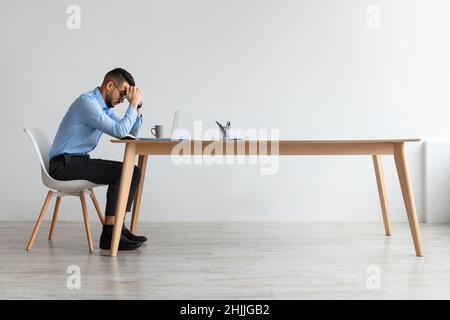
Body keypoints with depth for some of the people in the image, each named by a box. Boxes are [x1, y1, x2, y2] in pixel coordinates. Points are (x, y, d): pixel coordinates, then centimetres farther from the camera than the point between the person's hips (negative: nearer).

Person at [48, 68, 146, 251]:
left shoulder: (105, 107, 12)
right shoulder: (87, 102, -17)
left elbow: (132, 132, 15)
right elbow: (119, 131, -25)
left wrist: (137, 105, 4)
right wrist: (132, 104, -15)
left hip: (80, 161, 9)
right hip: (64, 164, -9)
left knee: (133, 172, -2)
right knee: (120, 173, -23)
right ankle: (109, 235, -18)